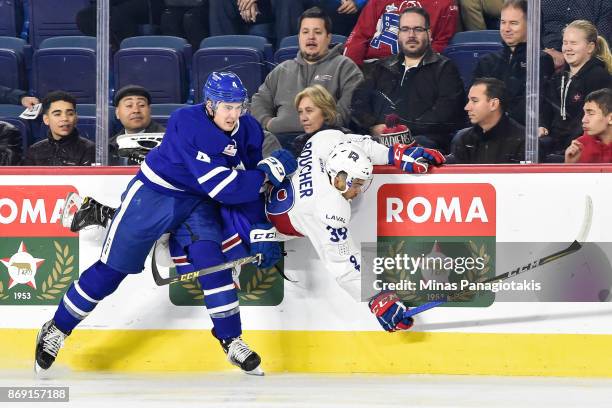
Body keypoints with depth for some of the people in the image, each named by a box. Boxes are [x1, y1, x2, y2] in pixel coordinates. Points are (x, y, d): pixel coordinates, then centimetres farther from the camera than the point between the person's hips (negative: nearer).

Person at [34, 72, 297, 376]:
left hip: (197, 202, 5)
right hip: (153, 194, -5)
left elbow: (246, 188, -1)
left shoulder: (248, 131, -10)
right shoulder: (188, 125, -31)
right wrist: (269, 171, -32)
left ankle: (232, 341, -5)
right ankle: (57, 330, 14)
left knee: (212, 262, -17)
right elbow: (221, 188, -33)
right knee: (111, 268, 0)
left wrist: (258, 232, -8)